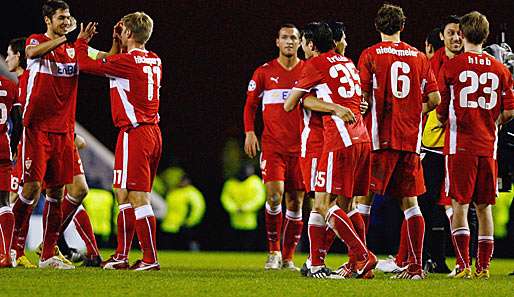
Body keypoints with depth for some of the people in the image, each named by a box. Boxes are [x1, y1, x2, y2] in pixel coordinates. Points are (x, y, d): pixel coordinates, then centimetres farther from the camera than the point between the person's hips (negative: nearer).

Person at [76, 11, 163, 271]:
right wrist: (118, 42, 30)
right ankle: (121, 257, 21)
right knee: (124, 196, 16)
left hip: (134, 133, -9)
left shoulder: (126, 61, -13)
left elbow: (86, 64, -7)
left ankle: (150, 258, -12)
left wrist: (82, 41, 9)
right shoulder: (154, 60, 12)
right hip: (153, 132, 9)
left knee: (138, 198, -9)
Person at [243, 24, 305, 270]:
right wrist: (250, 132, 0)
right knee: (274, 194, -17)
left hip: (301, 146, 1)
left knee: (295, 202, 3)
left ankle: (288, 257, 12)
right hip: (273, 145, -1)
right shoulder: (264, 72, 5)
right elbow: (250, 104, 13)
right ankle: (273, 252, -3)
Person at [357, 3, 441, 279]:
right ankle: (415, 265, 4)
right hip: (411, 138, 4)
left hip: (380, 137, -4)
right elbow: (434, 99, 8)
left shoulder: (370, 55, -3)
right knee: (410, 202, 7)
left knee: (364, 197, -1)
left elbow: (363, 97, -8)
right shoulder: (419, 57, 9)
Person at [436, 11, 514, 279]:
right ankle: (483, 266, 9)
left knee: (459, 204, -2)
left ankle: (463, 265, -11)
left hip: (459, 146, -3)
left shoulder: (450, 67, -3)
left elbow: (441, 111, -1)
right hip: (488, 146, 3)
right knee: (484, 207, 9)